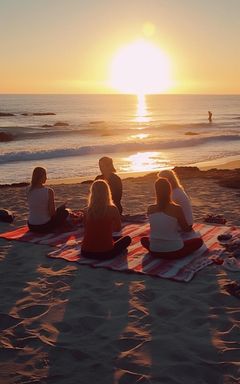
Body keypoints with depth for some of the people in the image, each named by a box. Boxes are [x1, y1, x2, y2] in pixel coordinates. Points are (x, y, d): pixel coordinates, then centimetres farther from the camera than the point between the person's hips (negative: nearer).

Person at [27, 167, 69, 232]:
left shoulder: (29, 191, -4)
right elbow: (52, 213, -15)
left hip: (31, 227, 6)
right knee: (65, 212, 19)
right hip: (44, 227, -5)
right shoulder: (49, 191, -19)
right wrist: (60, 209, 5)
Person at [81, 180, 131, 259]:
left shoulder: (87, 210, -6)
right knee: (127, 239, 22)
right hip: (106, 253, -3)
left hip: (87, 253, 3)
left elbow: (86, 230, 9)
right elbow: (118, 228, 3)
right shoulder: (112, 209, -13)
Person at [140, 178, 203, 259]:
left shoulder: (150, 209, -4)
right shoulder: (177, 209, -15)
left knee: (143, 240, 35)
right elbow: (186, 229, 0)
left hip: (155, 251, 3)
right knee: (199, 241, 19)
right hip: (175, 251, -3)